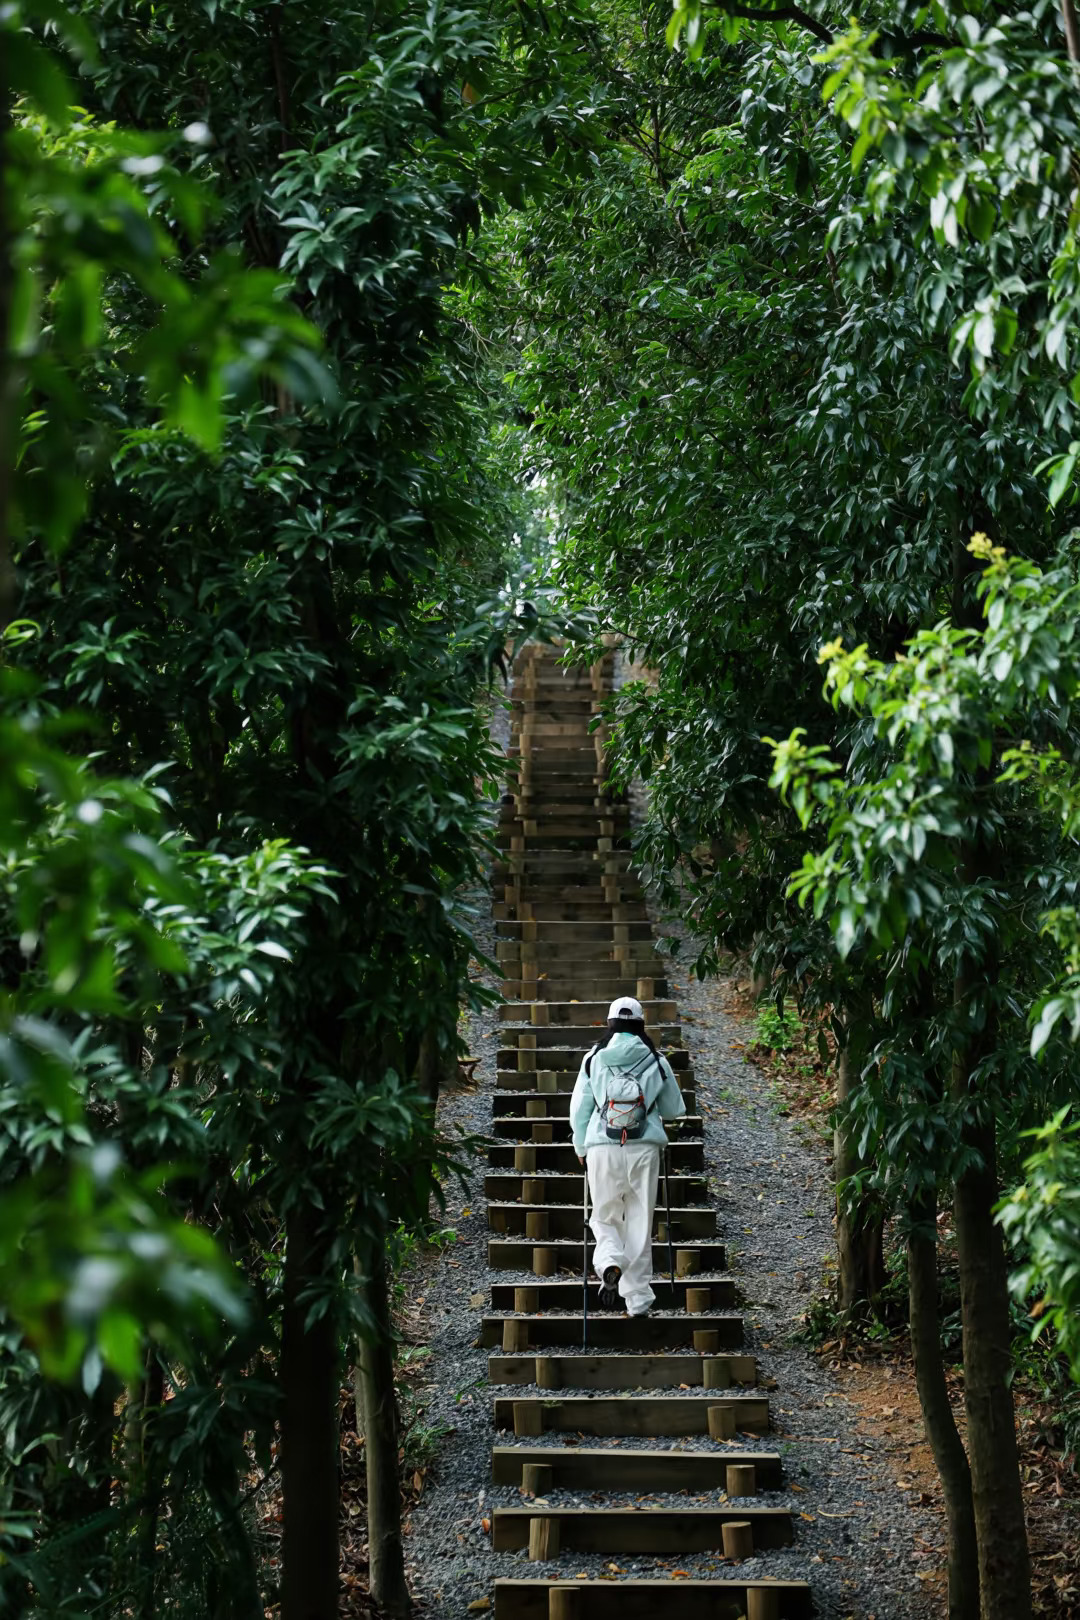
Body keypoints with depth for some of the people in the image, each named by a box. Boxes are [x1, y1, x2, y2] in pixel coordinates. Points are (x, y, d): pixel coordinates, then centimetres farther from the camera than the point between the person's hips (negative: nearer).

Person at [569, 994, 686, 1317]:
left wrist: (581, 1148, 17)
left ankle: (610, 1264, -17)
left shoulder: (593, 1059, 1)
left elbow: (578, 1109, 4)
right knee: (639, 1224, 10)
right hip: (644, 1149, 0)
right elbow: (674, 1110, 11)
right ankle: (638, 1299, 11)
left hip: (602, 1149, 0)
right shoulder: (656, 1061, 2)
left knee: (605, 1218, 13)